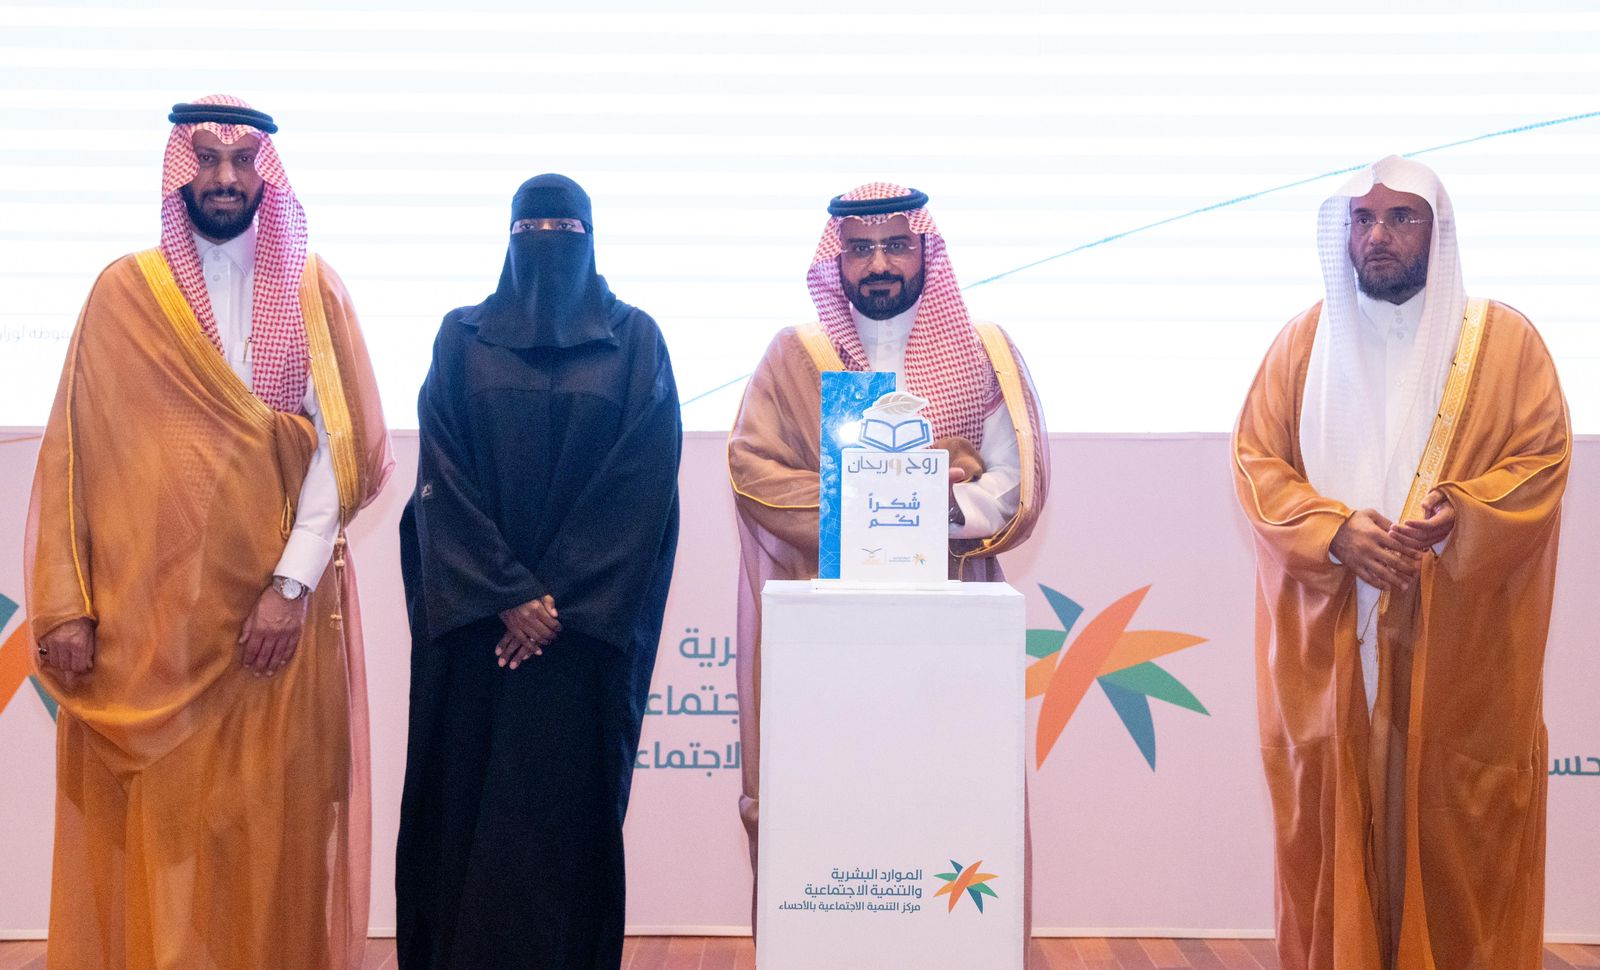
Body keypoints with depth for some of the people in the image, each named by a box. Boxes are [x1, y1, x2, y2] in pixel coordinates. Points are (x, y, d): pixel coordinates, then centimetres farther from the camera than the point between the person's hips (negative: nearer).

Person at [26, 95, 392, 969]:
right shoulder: (123, 293, 6)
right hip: (144, 614, 0)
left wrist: (292, 583, -13)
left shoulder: (313, 290, 6)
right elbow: (72, 455, 2)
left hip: (280, 612, 0)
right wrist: (62, 606, -7)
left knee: (275, 829, 2)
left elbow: (344, 444, -2)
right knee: (151, 829, 3)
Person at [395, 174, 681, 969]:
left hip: (591, 623, -1)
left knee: (568, 804, -2)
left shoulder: (636, 342, 5)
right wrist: (508, 596, -11)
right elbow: (443, 481, 0)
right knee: (467, 799, 2)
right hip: (475, 620, 1)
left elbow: (644, 487, -3)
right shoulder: (462, 338, 8)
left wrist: (562, 601, -11)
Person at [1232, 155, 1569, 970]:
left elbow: (1542, 460, -1)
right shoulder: (1303, 341, 8)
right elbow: (1256, 459, 3)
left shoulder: (1504, 338, 4)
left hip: (1459, 643, -1)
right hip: (1328, 640, 1)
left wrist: (1460, 514, -19)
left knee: (1458, 824, 0)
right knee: (1332, 820, 3)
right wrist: (1334, 530, -13)